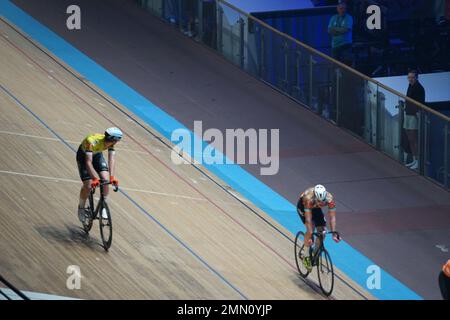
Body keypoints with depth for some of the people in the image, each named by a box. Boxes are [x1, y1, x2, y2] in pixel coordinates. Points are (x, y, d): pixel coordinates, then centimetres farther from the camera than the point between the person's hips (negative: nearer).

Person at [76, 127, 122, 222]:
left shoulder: (110, 142, -26)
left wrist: (112, 177, -42)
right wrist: (94, 179, -54)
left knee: (105, 180, -15)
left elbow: (111, 159, -30)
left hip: (97, 155, 4)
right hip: (84, 156, -4)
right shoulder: (92, 141, -42)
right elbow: (88, 162, -45)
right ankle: (81, 207, 13)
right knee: (88, 186, -12)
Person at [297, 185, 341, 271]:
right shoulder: (309, 199, -43)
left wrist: (334, 233, -39)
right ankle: (306, 257, -15)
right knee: (311, 227, -25)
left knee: (322, 230, -9)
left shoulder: (329, 198, -35)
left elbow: (332, 217, -31)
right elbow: (308, 219, -43)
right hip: (302, 206, -4)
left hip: (316, 208, 4)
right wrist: (310, 236, -48)